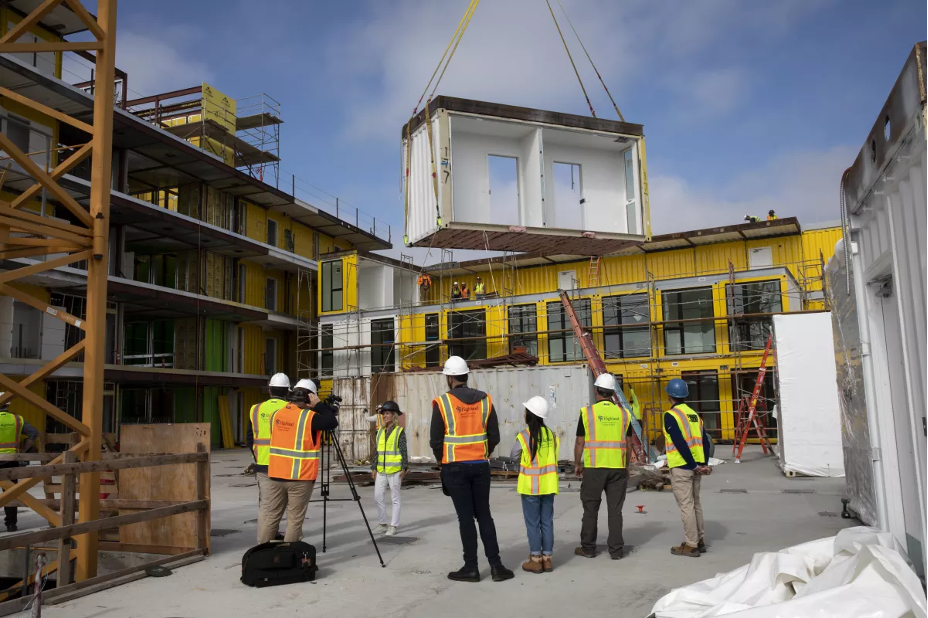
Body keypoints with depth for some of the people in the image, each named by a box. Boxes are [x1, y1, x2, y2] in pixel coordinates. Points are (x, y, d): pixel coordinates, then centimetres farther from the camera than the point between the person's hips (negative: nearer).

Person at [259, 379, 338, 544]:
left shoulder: (276, 414, 6)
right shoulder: (309, 417, -13)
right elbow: (332, 422, -10)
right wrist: (319, 405, -5)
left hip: (276, 475, 5)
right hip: (300, 477, -5)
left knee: (270, 516, 12)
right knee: (295, 520, 4)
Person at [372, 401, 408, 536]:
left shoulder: (399, 431, -4)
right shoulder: (380, 431, 11)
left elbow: (404, 451, -6)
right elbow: (377, 451, 14)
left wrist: (404, 468, -11)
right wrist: (374, 468, 10)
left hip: (394, 470, -5)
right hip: (381, 470, 5)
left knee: (395, 498, 2)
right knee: (377, 497, 4)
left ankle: (393, 526, 9)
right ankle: (383, 523, 18)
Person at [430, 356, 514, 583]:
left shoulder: (442, 402, -10)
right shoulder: (485, 400, 1)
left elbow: (435, 440, -7)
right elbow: (494, 437, 3)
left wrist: (444, 461, 11)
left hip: (455, 468, -3)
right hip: (481, 466, 3)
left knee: (465, 517, 4)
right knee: (484, 515, 12)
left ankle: (471, 568, 11)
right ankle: (495, 565, 9)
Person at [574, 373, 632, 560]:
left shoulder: (587, 412, -6)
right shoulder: (623, 413, 3)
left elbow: (580, 442, -3)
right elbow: (628, 443, 7)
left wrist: (577, 464, 9)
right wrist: (627, 467, 17)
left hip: (594, 467, -2)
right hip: (617, 467, 2)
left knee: (591, 509, 9)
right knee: (615, 509, 9)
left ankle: (588, 548, 17)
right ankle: (616, 550, 12)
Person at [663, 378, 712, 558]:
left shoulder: (670, 415, -12)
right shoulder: (694, 414, 12)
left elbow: (680, 443, -18)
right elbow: (705, 441, 8)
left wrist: (694, 466, -15)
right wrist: (704, 464, 4)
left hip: (681, 467, -8)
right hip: (696, 465, 8)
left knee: (686, 505, -2)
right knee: (695, 503, 17)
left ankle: (691, 545, 3)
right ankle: (700, 540, 26)